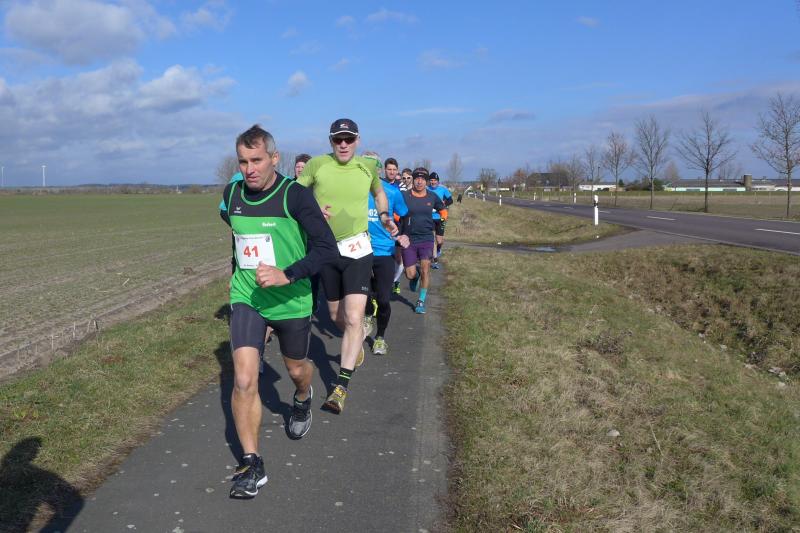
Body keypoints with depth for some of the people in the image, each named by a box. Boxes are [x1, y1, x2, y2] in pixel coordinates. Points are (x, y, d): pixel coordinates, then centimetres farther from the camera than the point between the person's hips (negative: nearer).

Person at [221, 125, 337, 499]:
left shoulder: (295, 195, -17)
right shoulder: (232, 194, -2)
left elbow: (327, 248, -24)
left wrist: (286, 275, -36)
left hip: (291, 300, -2)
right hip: (246, 298, 2)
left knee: (296, 369, 19)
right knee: (244, 380, -12)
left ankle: (302, 399, 57)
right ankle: (251, 465, 4)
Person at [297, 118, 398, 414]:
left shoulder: (368, 166, -1)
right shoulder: (316, 165, -6)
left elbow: (379, 192, 20)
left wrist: (384, 217, 3)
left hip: (357, 249, -1)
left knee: (354, 318, -13)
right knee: (337, 316, 15)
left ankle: (341, 387, -6)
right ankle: (357, 344, 50)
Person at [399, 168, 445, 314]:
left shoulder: (432, 196, 2)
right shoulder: (404, 196, -6)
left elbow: (442, 209, 23)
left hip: (426, 239, 1)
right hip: (408, 239, -1)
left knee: (425, 270, -8)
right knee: (410, 274, -1)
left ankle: (421, 301, 9)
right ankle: (416, 276, 39)